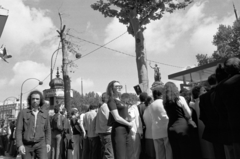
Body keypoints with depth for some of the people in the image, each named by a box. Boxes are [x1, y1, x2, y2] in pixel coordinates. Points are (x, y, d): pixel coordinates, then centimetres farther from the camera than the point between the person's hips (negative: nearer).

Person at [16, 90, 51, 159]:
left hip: (40, 144, 1)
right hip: (26, 145, 0)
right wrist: (20, 145, -15)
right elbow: (18, 130, -5)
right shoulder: (23, 112, -5)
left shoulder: (45, 113, 1)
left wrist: (48, 143, 0)